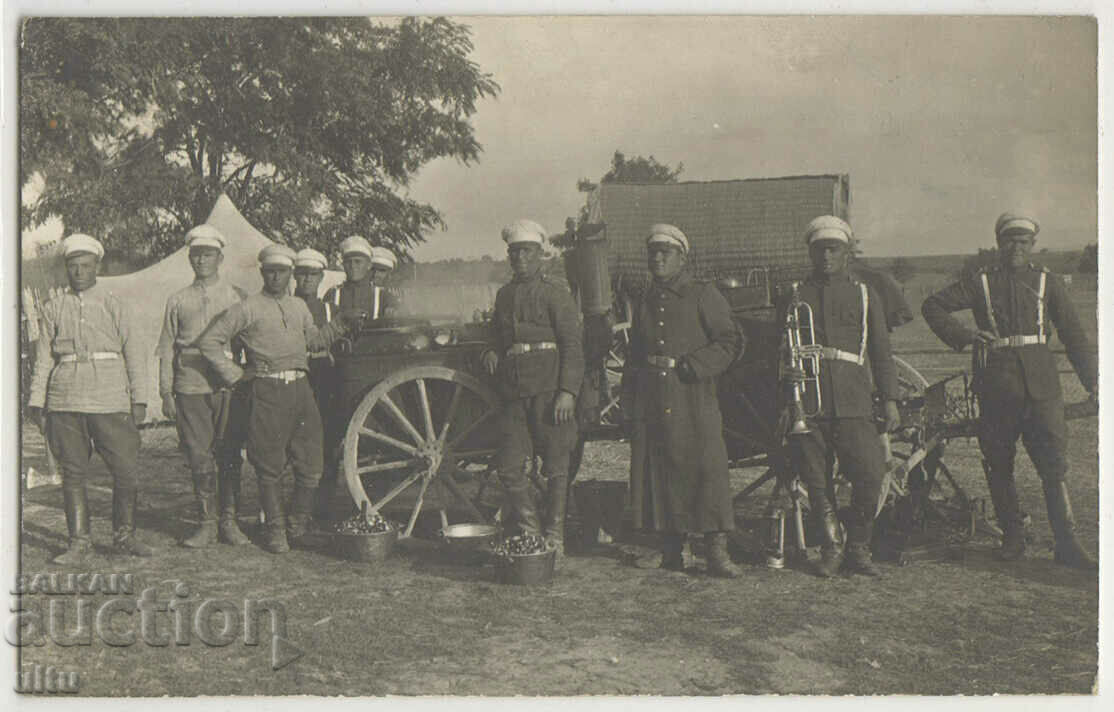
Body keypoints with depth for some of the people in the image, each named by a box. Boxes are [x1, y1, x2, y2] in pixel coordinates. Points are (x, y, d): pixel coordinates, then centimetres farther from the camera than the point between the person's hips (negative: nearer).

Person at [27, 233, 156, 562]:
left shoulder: (115, 306, 8)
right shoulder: (53, 308, 12)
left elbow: (135, 354, 7)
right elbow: (43, 358, 14)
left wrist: (139, 399, 0)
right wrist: (37, 402, 8)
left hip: (110, 402, -1)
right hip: (65, 404, 1)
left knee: (127, 470, -3)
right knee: (72, 473, 3)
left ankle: (124, 536, 13)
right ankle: (79, 542, 13)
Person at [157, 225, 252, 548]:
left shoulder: (237, 296, 10)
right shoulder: (178, 300, 14)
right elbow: (167, 349, 12)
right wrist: (166, 393, 4)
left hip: (227, 385, -1)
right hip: (190, 387, 1)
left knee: (228, 455, -1)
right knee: (199, 456, 1)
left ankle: (230, 521, 9)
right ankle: (206, 524, 9)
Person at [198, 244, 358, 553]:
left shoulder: (299, 306, 18)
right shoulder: (248, 308, 1)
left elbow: (313, 340, 29)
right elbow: (209, 341, 1)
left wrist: (340, 324, 17)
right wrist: (234, 374, -3)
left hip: (300, 388, 5)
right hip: (267, 391, -5)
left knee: (310, 466, 4)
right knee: (270, 467, 1)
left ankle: (298, 527, 20)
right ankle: (274, 529, 15)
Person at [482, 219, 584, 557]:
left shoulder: (556, 295, 0)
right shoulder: (504, 295, 17)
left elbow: (572, 347, -5)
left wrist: (567, 391, -15)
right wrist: (492, 353, 6)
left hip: (550, 388, -5)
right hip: (514, 390, 5)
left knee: (555, 467, 2)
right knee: (508, 466, 2)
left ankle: (554, 538, 13)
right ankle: (531, 532, 18)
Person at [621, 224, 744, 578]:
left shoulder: (704, 296, 3)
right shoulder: (644, 303, 18)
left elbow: (731, 342, -4)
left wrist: (690, 366, -14)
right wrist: (629, 409, 13)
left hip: (693, 403, -4)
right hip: (651, 401, 5)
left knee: (707, 469, -8)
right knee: (659, 474, 5)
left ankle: (717, 552, -3)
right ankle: (671, 551, 15)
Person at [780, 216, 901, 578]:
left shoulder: (865, 294, 16)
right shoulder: (794, 295, 15)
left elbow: (881, 352, 15)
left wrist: (890, 400, 6)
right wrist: (784, 368, -7)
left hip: (853, 401, 0)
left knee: (870, 475, -10)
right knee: (816, 481, 2)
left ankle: (858, 548, 8)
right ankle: (831, 548, 18)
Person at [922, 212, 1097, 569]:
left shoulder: (1048, 282, 13)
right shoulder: (980, 281, 9)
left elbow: (1073, 334, 12)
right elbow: (933, 305, 10)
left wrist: (1092, 379, 5)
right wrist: (964, 336, -2)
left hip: (1041, 383, 0)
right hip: (997, 385, 0)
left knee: (1054, 463, -6)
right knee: (998, 466, 5)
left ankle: (1067, 544, -2)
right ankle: (1012, 537, 17)